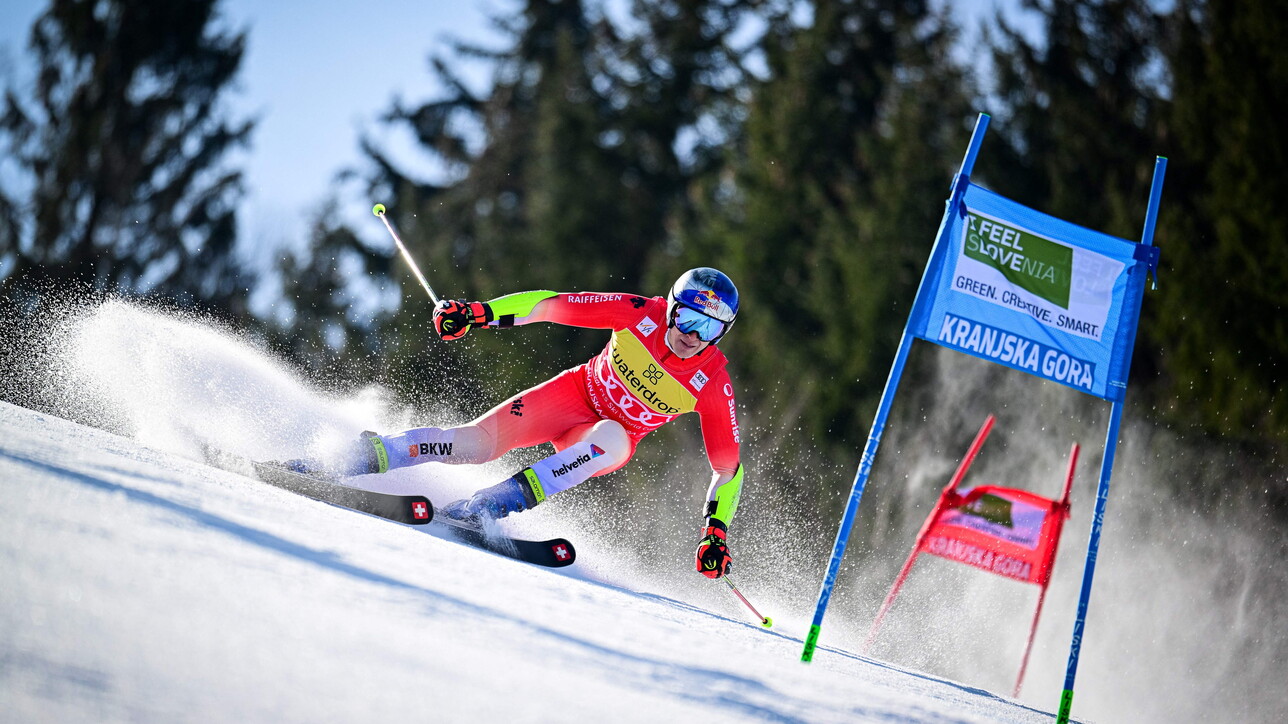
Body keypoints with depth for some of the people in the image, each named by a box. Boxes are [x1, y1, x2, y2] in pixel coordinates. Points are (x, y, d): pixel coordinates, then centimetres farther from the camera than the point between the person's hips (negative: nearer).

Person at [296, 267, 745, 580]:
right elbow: (552, 305, -17)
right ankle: (362, 457, -19)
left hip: (613, 435, 0)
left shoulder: (712, 384, -21)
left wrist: (716, 533, -22)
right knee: (480, 442, -23)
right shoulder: (643, 314, -21)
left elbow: (728, 466, -14)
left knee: (610, 438, -38)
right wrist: (479, 313, -27)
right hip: (575, 393, 1)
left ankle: (491, 505, -44)